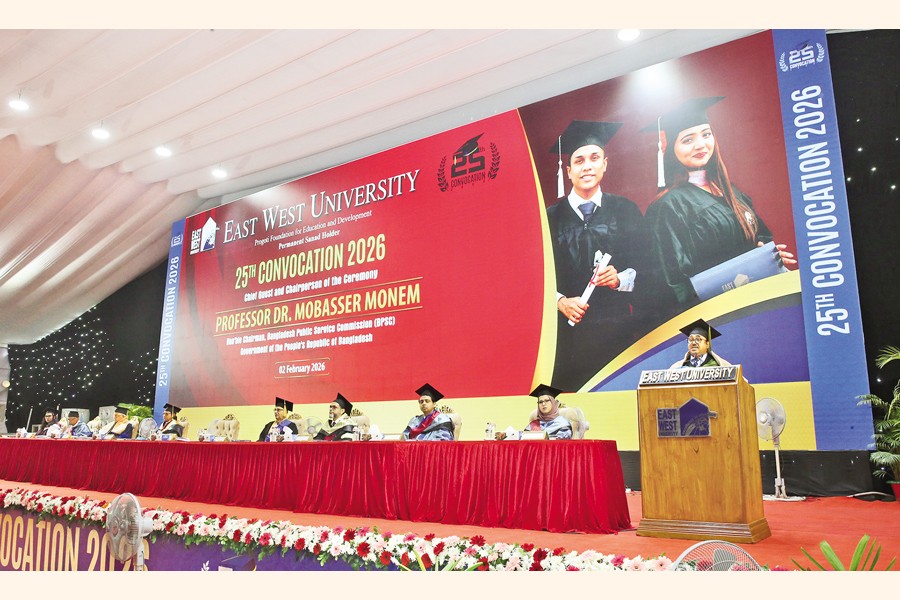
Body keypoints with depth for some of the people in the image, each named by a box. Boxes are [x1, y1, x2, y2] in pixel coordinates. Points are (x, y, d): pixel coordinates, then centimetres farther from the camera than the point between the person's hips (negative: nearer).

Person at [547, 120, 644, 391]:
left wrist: (620, 279, -12)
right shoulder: (551, 217, 6)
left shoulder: (625, 211, 9)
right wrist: (560, 301, -13)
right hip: (568, 329, -1)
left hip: (617, 326, 1)